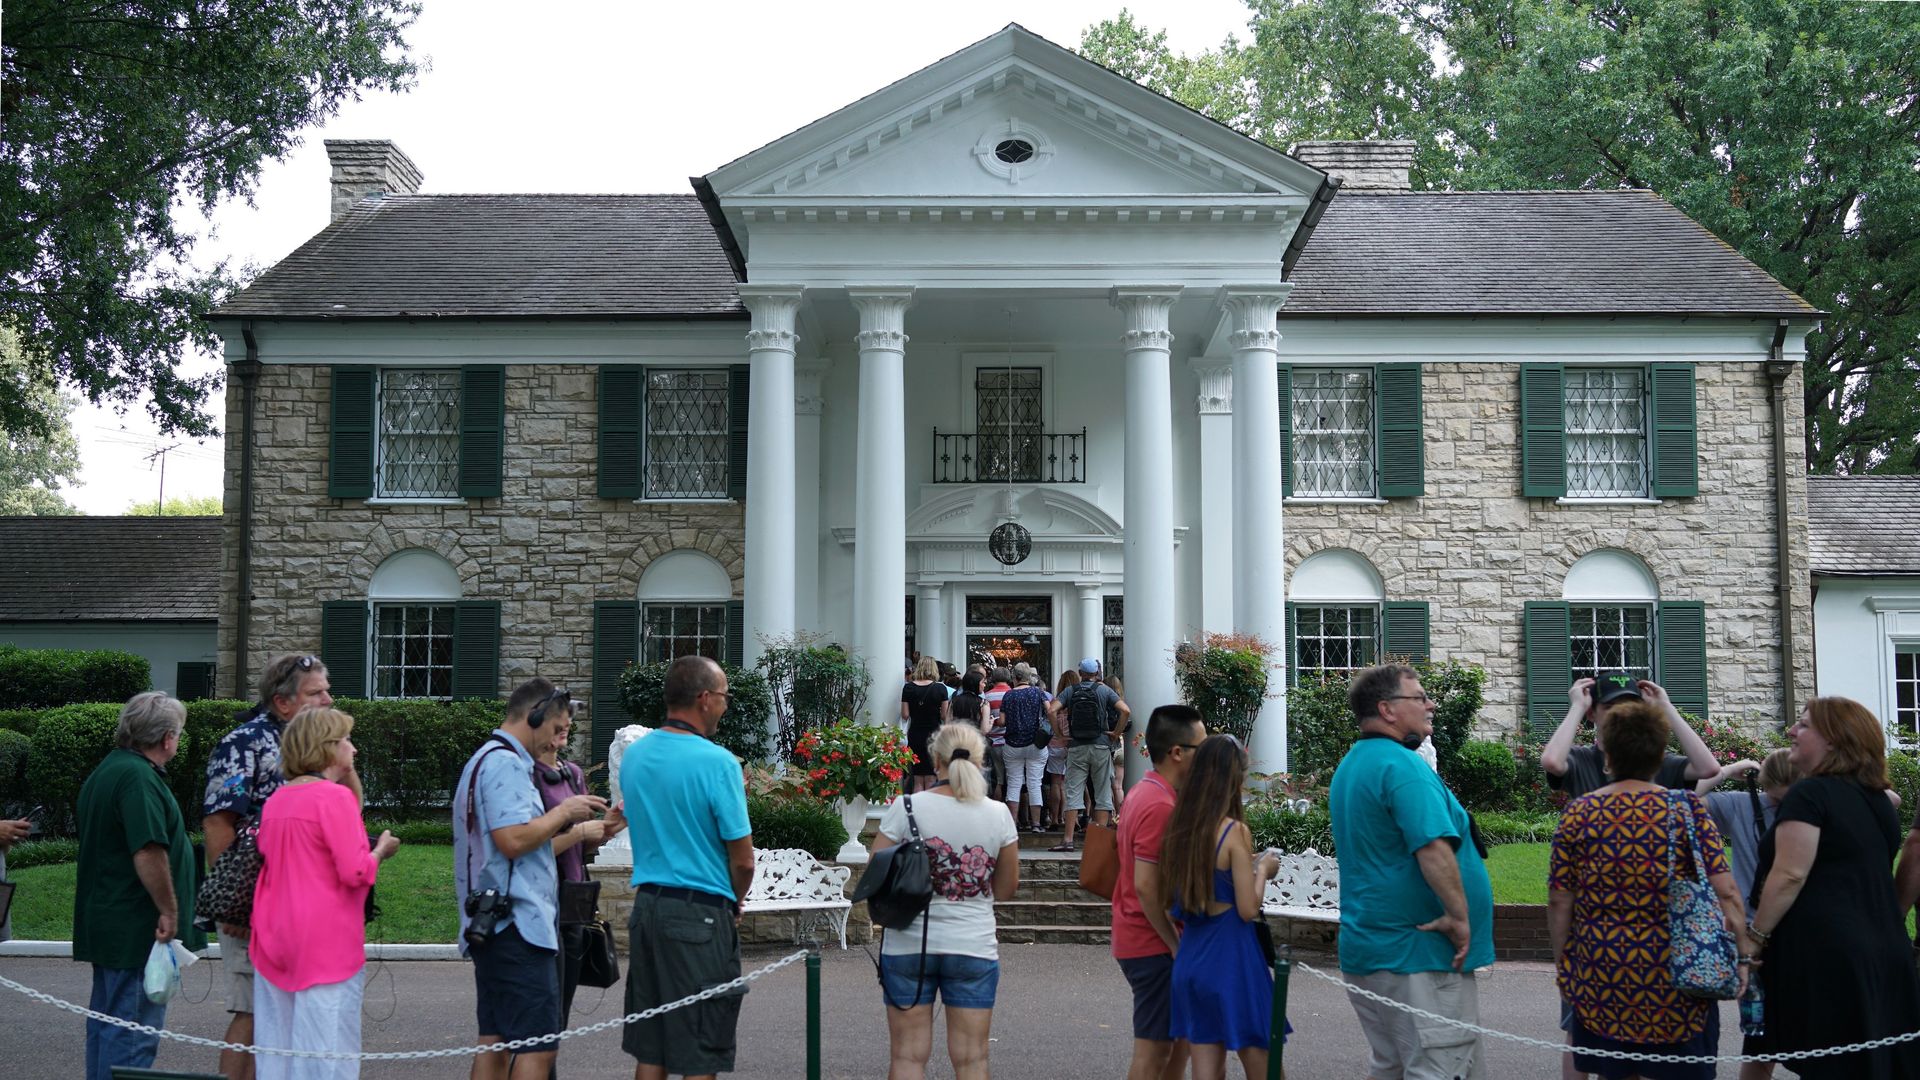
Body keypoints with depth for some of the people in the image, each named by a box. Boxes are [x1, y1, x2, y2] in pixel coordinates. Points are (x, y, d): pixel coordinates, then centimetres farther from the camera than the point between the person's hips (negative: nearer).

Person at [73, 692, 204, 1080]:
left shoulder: (105, 771, 15)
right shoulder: (139, 778, -19)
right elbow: (149, 853, -26)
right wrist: (170, 911, -17)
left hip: (106, 926, 11)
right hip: (137, 930, -11)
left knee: (106, 1018, 18)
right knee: (133, 1035, -6)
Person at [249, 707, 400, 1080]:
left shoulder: (275, 800, 10)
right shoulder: (335, 797, -13)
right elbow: (355, 872, -19)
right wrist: (381, 850, 0)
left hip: (274, 938, 8)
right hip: (327, 944, -8)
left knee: (276, 1046, 12)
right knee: (326, 1050, -3)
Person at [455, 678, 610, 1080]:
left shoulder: (485, 760, 21)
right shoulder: (506, 763, -13)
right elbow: (513, 840, -23)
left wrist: (570, 822, 18)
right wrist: (564, 811, -9)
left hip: (492, 924, 11)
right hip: (517, 923, -11)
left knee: (494, 1041, 10)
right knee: (538, 1045, -10)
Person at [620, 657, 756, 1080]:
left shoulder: (633, 755, 6)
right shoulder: (717, 762, -15)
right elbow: (742, 859, -12)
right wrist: (734, 904, 7)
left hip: (646, 904, 7)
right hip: (700, 916, -7)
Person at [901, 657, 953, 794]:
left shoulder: (908, 688, -3)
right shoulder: (940, 688, -7)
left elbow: (905, 715, -2)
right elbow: (945, 716, -5)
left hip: (915, 736, 1)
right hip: (934, 735, -1)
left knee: (917, 780, 8)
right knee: (930, 780, 4)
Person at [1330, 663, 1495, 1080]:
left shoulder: (1350, 766, 15)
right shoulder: (1402, 765, -17)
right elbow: (1434, 848, -29)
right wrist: (1460, 915, -20)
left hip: (1368, 950, 10)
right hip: (1418, 952, -10)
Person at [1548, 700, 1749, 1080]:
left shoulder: (1579, 813, 0)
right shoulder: (1687, 808, -4)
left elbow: (1559, 903, 1)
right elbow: (1725, 892, -9)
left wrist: (1564, 966, 11)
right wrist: (1745, 953, -1)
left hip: (1600, 982, 1)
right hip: (1676, 986, -1)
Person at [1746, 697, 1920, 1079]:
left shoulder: (1809, 794, -12)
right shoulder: (1878, 800, 14)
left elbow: (1789, 875, -19)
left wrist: (1755, 936, -12)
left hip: (1824, 951, -8)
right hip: (1886, 948, 8)